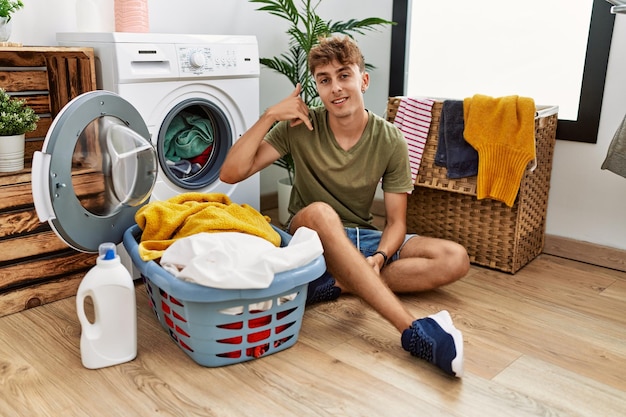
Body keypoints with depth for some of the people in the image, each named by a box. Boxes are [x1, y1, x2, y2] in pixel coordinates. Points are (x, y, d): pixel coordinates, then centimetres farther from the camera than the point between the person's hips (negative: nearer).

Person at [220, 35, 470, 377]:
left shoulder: (390, 141, -6)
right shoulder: (300, 128, -8)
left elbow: (395, 221, -5)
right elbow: (230, 173, -14)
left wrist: (379, 257, -26)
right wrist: (270, 115, -21)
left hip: (362, 239, 3)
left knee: (456, 259, -15)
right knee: (319, 212, -39)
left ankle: (336, 284, -30)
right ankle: (413, 330, -44)